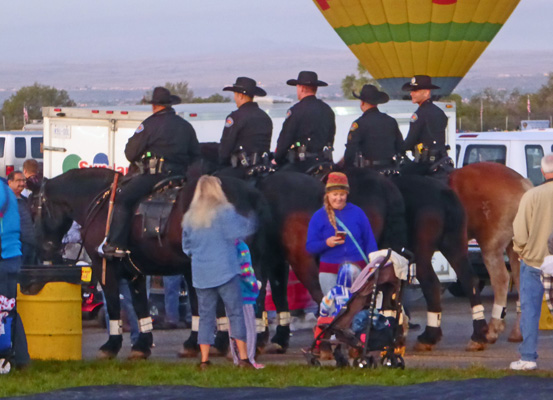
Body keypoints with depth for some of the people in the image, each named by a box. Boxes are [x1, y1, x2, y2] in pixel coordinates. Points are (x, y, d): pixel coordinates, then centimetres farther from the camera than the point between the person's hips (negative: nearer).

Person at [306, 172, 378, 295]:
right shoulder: (318, 217, 4)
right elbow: (310, 246, 1)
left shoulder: (357, 212, 7)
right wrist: (326, 243, -18)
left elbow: (370, 242, 10)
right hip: (329, 273, -1)